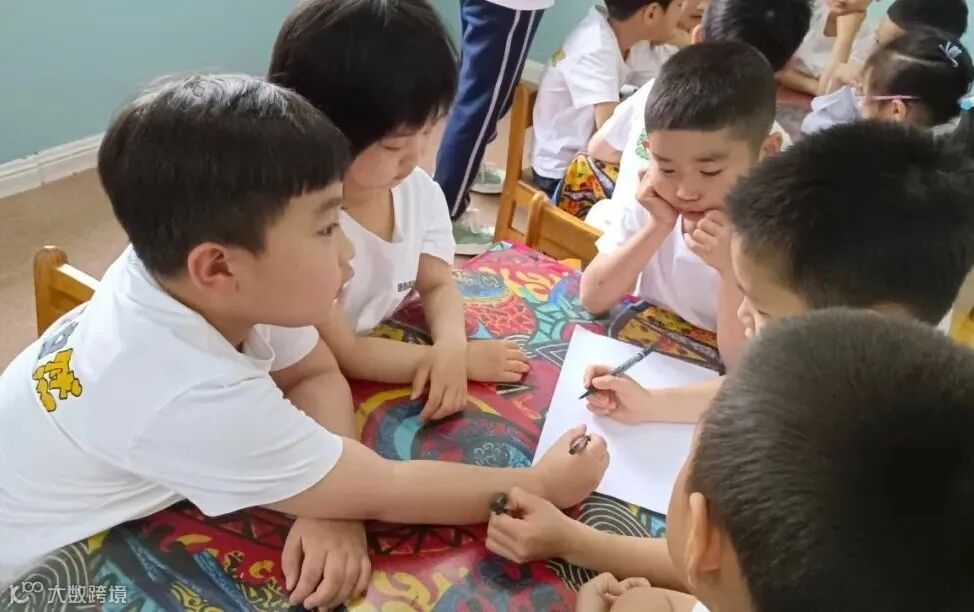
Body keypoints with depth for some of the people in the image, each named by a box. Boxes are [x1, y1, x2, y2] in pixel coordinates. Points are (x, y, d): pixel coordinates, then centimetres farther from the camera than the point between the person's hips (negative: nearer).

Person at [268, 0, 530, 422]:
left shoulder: (419, 189, -9)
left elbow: (437, 284, 1)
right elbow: (341, 355, -21)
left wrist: (451, 346, -21)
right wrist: (464, 356, -21)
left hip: (397, 354, 5)